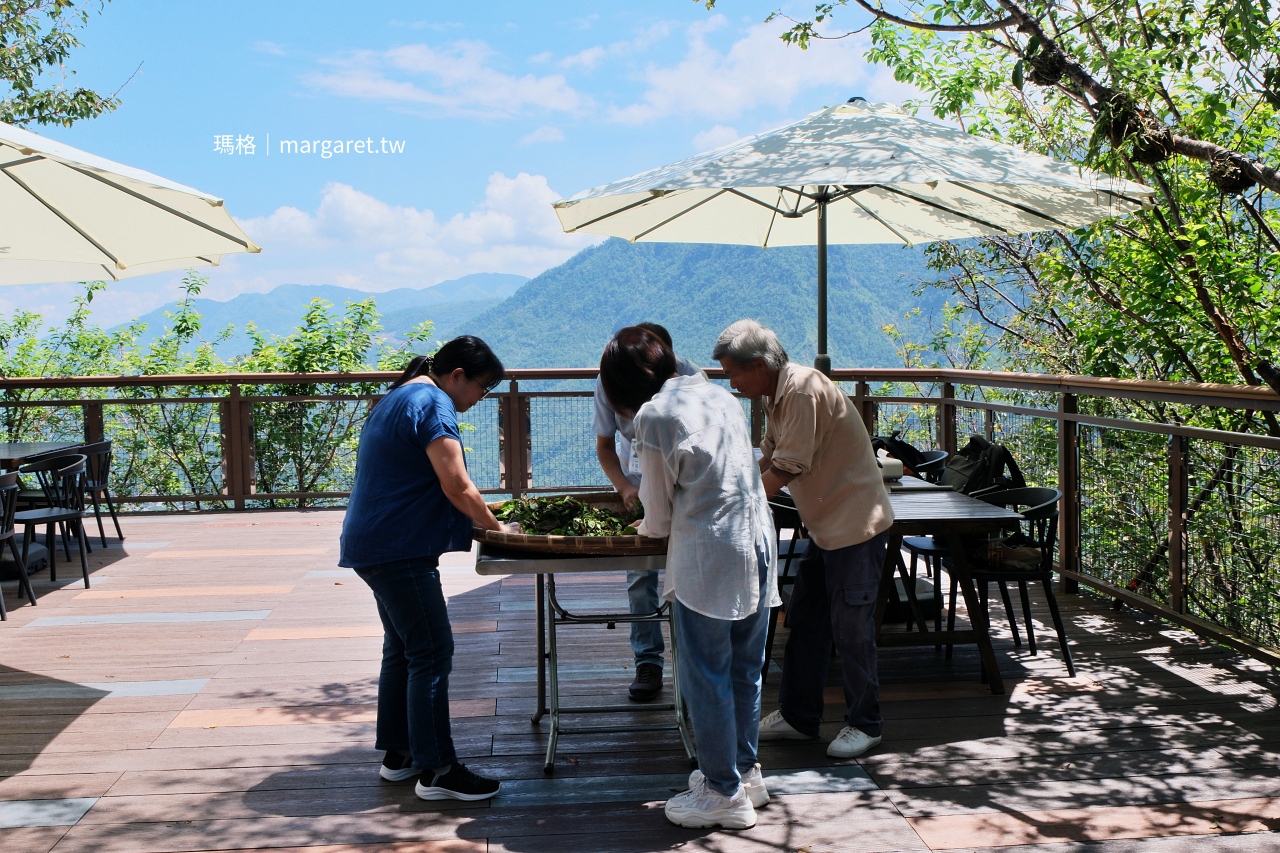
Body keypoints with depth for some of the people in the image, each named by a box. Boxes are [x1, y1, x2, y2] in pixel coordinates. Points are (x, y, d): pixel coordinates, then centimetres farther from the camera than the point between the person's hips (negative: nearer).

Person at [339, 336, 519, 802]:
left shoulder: (400, 397, 18)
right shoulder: (433, 404, -15)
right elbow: (457, 487, -21)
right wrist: (497, 528, -6)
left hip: (376, 545, 11)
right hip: (399, 550, -11)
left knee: (401, 649, 16)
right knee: (431, 654, -6)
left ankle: (397, 754, 25)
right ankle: (436, 770, -1)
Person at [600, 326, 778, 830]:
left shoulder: (653, 416, -9)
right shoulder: (721, 396, 11)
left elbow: (660, 512, -3)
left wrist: (647, 529, 20)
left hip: (705, 557, -7)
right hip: (758, 543, 8)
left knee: (706, 678, 5)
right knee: (745, 670, 18)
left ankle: (724, 793, 16)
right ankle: (745, 770, 32)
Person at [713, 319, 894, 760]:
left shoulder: (804, 389, -22)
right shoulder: (778, 396, 8)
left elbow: (787, 469, -23)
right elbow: (768, 459, 15)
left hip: (856, 525, -10)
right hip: (825, 526, 10)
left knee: (851, 630, 1)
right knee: (804, 624, 13)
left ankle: (864, 723, 17)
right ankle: (798, 716, 25)